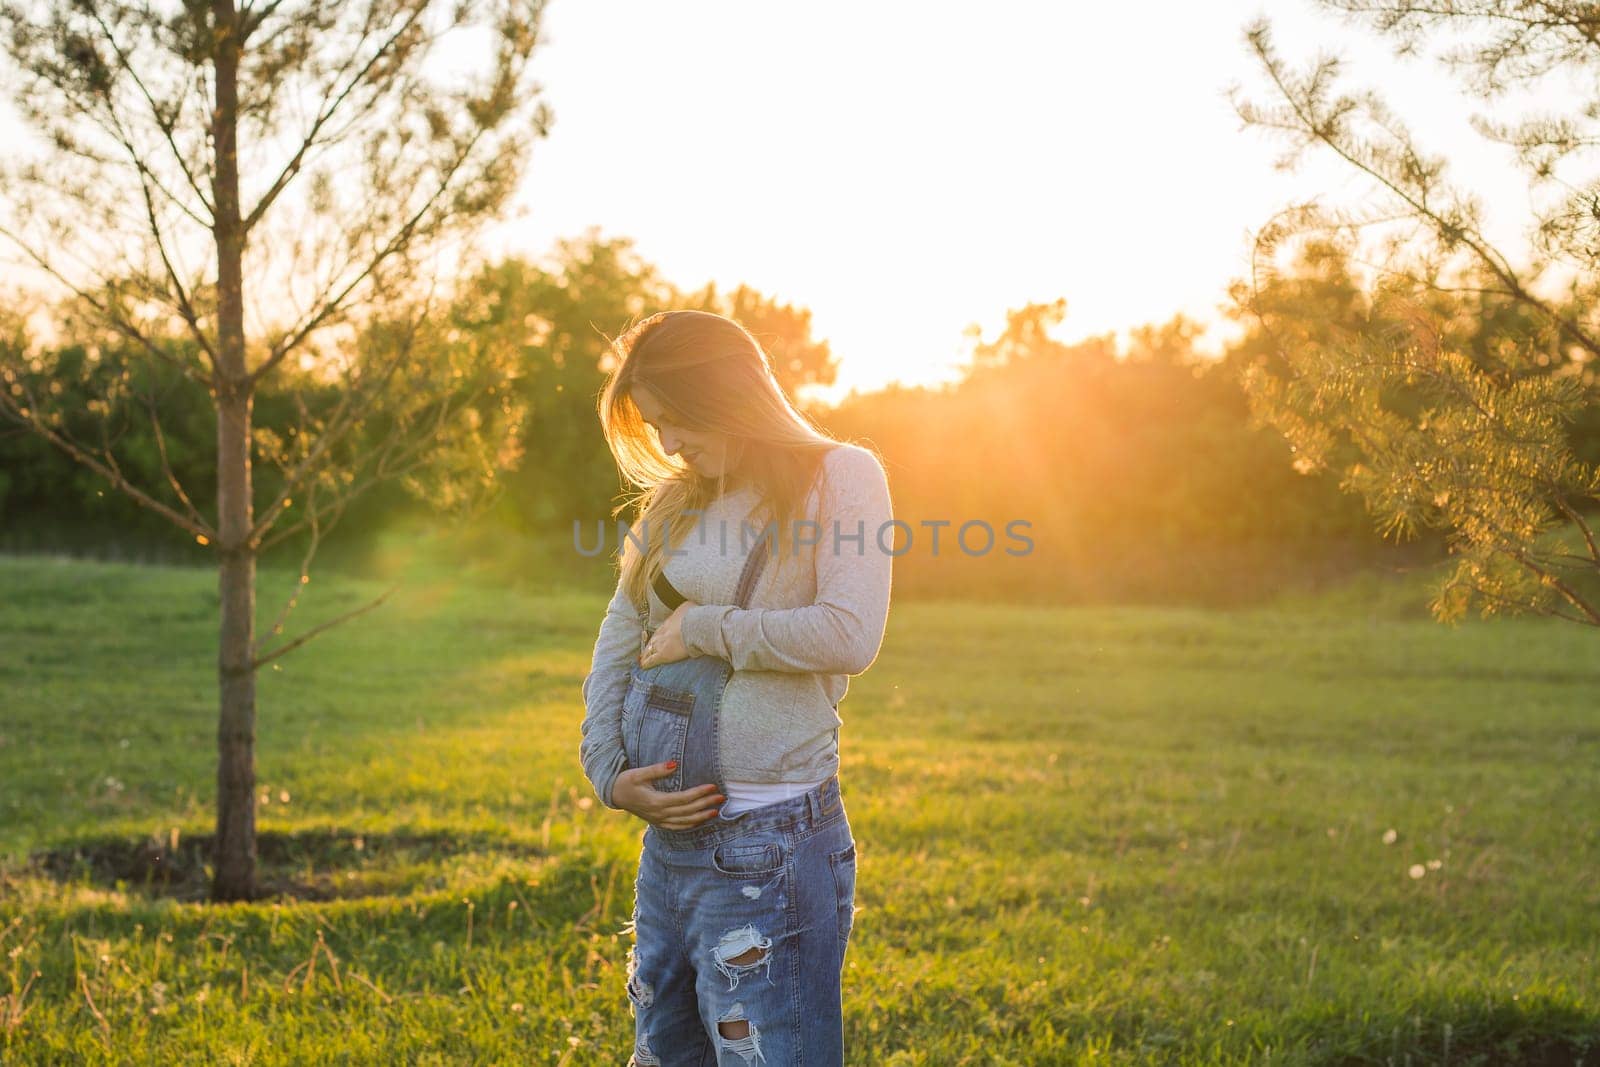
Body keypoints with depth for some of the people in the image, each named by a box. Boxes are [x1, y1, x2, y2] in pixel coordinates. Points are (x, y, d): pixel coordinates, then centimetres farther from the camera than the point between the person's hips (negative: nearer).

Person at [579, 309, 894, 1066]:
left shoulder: (838, 477, -4)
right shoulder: (675, 501, 15)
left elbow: (851, 635, -17)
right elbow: (617, 644, 15)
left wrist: (701, 627, -9)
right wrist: (607, 770, 1)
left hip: (767, 851, -7)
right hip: (668, 834, 7)